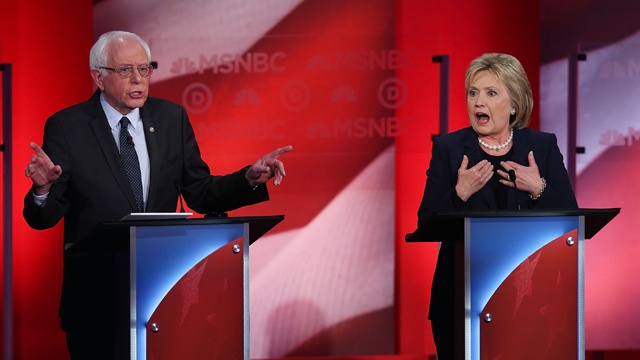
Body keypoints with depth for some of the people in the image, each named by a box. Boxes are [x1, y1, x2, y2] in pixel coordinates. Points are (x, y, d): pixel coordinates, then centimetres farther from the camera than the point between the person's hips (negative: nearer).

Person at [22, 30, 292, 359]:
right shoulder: (66, 127, -6)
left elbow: (201, 195, 8)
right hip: (96, 293, -3)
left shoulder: (172, 118, 5)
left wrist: (251, 178, -9)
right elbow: (43, 219, -8)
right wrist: (43, 188, -30)